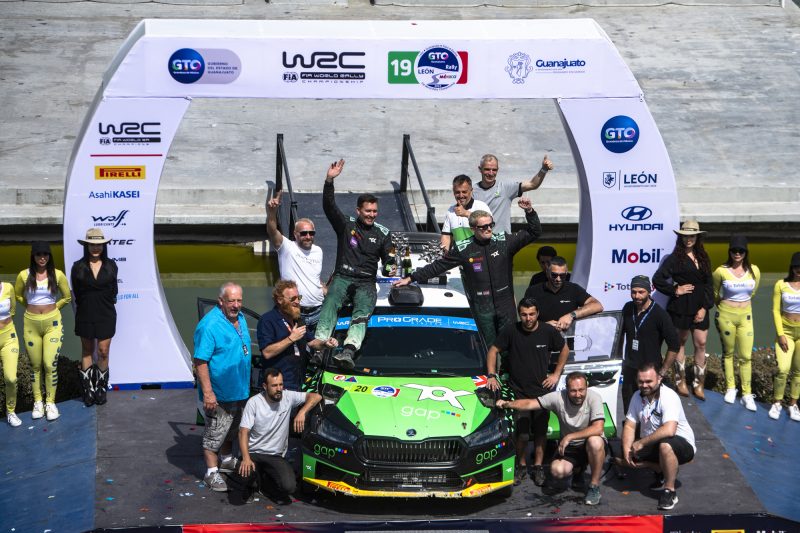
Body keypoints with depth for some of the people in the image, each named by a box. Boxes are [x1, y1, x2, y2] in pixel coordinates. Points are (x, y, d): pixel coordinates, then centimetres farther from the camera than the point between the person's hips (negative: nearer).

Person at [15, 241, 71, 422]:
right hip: (31, 323, 1)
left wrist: (52, 308, 7)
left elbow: (67, 297, 9)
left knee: (50, 365, -7)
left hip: (52, 323, -1)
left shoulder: (57, 275, -4)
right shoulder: (24, 275, -3)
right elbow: (17, 295, 15)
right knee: (35, 365, 8)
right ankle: (38, 402, 18)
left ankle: (50, 402, 5)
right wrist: (32, 307, 9)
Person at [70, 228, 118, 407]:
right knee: (87, 351, 8)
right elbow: (76, 292, 5)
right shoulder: (78, 267, -3)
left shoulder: (110, 266, 0)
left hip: (106, 315, 0)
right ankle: (88, 390, 15)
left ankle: (101, 389, 12)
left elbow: (113, 290, 9)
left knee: (103, 352, -1)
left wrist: (106, 304, 8)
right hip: (85, 315, 0)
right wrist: (86, 306, 8)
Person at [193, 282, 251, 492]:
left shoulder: (240, 318, 6)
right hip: (219, 394, -8)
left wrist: (247, 384, 21)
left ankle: (227, 460, 42)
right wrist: (207, 392, -28)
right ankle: (212, 473, 11)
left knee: (230, 430, 24)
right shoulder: (209, 325, -23)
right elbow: (200, 361, -25)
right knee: (215, 433, 2)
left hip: (239, 390, 8)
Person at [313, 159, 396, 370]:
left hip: (366, 283, 0)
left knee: (362, 313, -28)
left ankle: (348, 351, -51)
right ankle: (320, 342, -48)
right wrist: (329, 180, -16)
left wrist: (391, 267, -10)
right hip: (342, 277, 0)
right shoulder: (346, 225, 9)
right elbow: (329, 206, -3)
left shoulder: (382, 233, 14)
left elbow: (388, 258, 15)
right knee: (331, 302, -31)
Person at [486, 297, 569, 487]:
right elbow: (493, 351, 1)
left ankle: (538, 466, 21)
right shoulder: (511, 331, -8)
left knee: (540, 432, 8)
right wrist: (492, 376, -9)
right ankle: (521, 466, 17)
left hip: (542, 390, 1)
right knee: (521, 434, -3)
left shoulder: (548, 331, -5)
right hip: (518, 391, -1)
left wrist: (556, 374, 6)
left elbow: (564, 350, 11)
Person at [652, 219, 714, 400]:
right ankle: (681, 380, 20)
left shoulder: (703, 258, 9)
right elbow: (657, 279, -10)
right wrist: (675, 290, -10)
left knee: (701, 344, 2)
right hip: (680, 307, -4)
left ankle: (699, 383, 11)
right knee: (680, 342, 8)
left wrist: (705, 307, -2)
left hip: (699, 307, 4)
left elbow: (708, 284, 8)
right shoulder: (675, 258, -5)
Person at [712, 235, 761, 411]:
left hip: (745, 316, 2)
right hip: (726, 315, -2)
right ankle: (730, 388, 23)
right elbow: (715, 294, 6)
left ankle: (747, 394, 6)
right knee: (728, 353, 11)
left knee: (746, 356, 1)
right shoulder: (721, 271, -11)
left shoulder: (754, 271, -3)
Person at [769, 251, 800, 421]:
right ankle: (776, 403, 8)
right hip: (786, 331, -1)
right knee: (783, 370, -10)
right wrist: (780, 334, -9)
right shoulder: (781, 285, -4)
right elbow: (776, 310, -3)